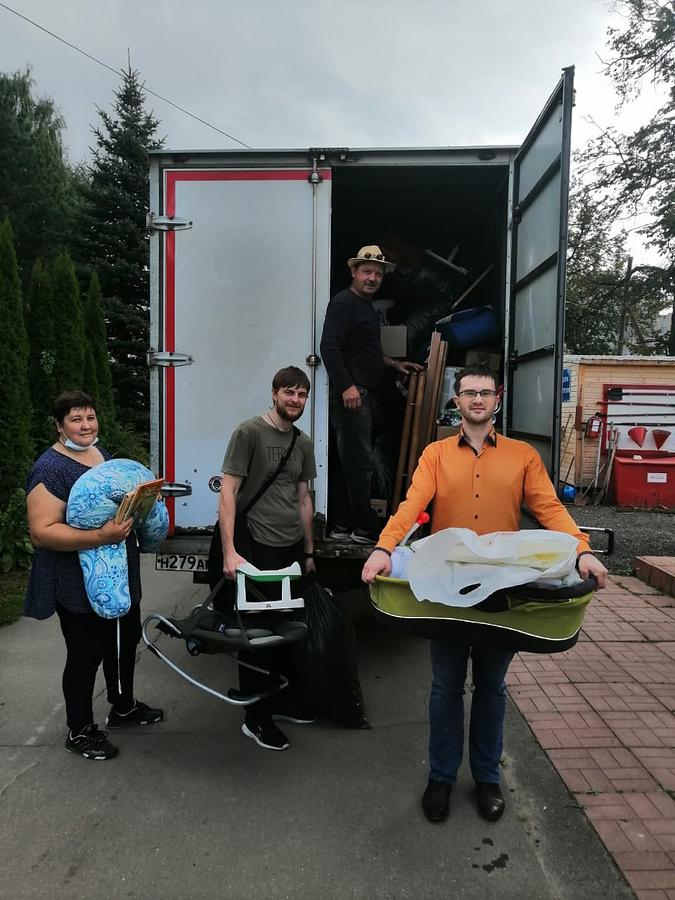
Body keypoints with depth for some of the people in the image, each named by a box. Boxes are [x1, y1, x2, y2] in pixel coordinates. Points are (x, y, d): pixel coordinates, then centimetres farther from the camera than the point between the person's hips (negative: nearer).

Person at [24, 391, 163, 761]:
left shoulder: (101, 452, 6)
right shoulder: (51, 469, -20)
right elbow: (42, 532, -25)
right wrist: (100, 536, -34)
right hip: (80, 583, -8)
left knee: (126, 639, 21)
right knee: (87, 654, 6)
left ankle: (123, 706, 43)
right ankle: (79, 730, 28)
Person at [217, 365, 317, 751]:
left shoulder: (303, 443, 12)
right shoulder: (249, 432, -9)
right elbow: (228, 493, -12)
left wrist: (309, 552, 18)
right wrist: (229, 551, -19)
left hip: (293, 549, 6)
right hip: (258, 547, -6)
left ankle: (284, 699, 34)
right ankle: (257, 718, 19)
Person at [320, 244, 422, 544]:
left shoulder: (367, 307, 23)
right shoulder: (344, 303, -8)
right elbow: (329, 347, -19)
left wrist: (393, 363, 29)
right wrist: (347, 386, -24)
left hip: (363, 395, 10)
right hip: (350, 395, -10)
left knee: (348, 463, 11)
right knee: (360, 464, -7)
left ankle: (342, 526, 18)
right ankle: (365, 529, 1)